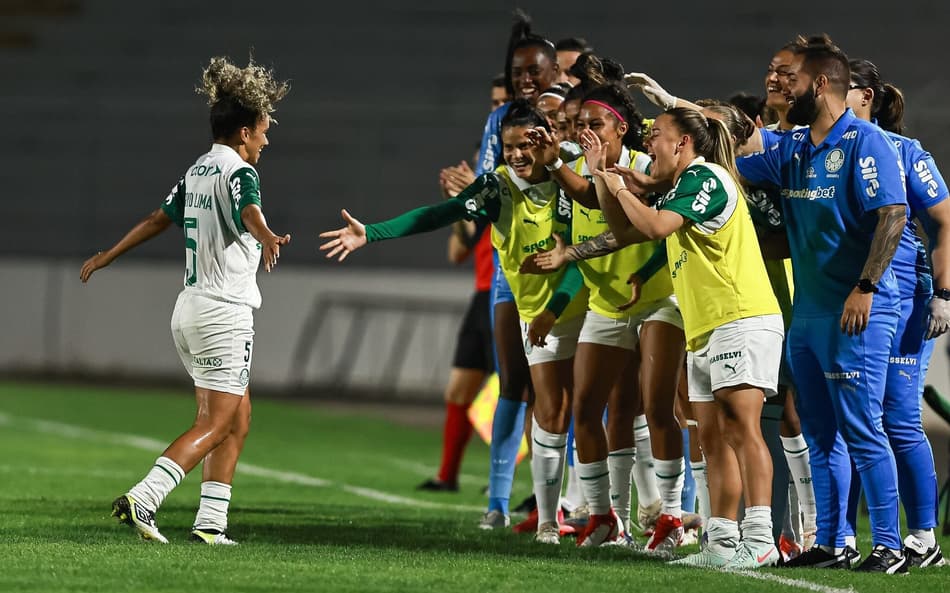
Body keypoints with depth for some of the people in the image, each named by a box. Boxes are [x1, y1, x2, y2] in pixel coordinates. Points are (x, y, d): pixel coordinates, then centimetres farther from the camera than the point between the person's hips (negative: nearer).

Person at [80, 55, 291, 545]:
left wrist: (108, 256, 39)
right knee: (214, 426, -8)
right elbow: (249, 212, -36)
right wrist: (267, 239, -58)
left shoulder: (198, 171, 13)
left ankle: (211, 522, 9)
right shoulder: (239, 172, -13)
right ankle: (141, 500, -20)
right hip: (224, 313, -9)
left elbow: (159, 218, 26)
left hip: (192, 308, 9)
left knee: (238, 420, 14)